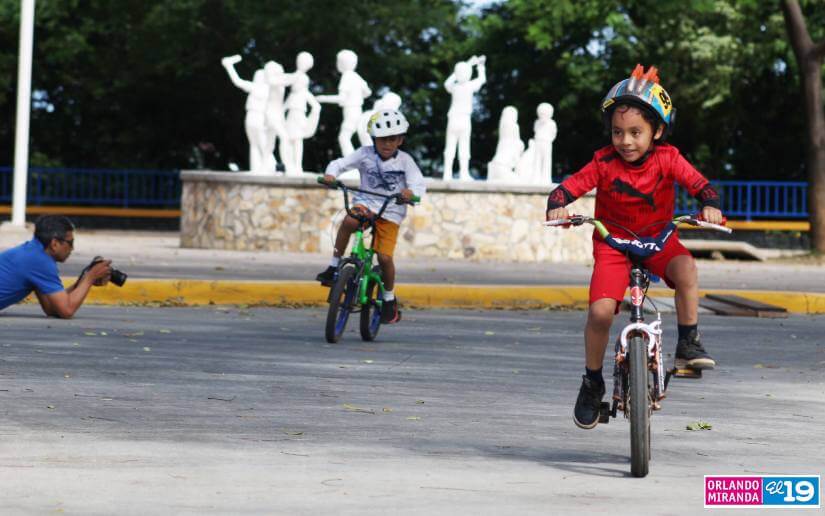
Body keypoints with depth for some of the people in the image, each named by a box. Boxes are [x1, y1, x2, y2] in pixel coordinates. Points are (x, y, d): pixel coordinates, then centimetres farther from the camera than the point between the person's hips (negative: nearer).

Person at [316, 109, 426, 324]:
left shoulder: (404, 161, -7)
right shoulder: (365, 154, -4)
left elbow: (419, 183, -14)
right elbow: (340, 163, -5)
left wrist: (411, 192, -38)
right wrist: (330, 174, -27)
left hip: (390, 212, -1)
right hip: (366, 203, 1)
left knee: (384, 256, -12)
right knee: (349, 221, -35)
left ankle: (390, 299, 14)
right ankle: (334, 267, -20)